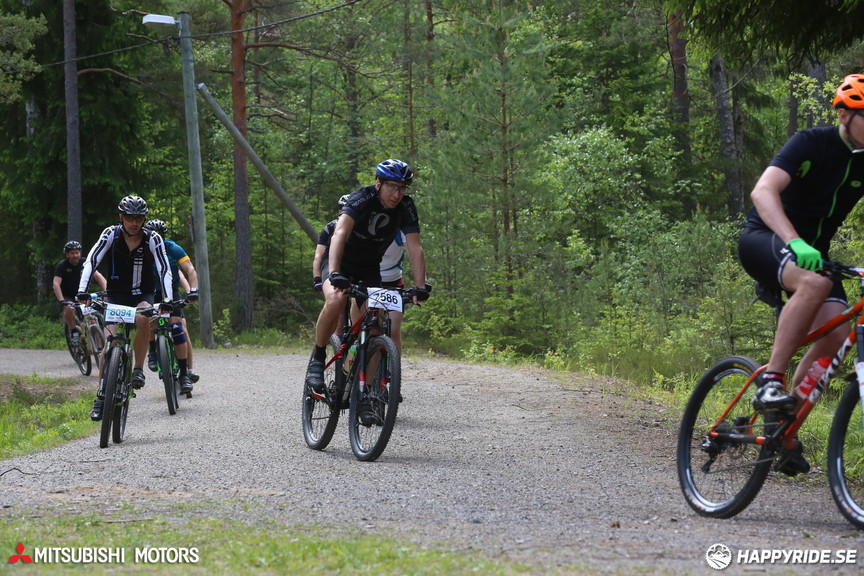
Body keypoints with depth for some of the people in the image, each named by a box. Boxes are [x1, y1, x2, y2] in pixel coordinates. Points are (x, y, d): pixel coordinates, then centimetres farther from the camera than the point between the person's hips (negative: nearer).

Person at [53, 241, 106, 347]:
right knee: (69, 309, -34)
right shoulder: (62, 265, -16)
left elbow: (98, 276, -19)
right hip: (66, 296, -2)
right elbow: (56, 284, -27)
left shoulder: (84, 263, -9)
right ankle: (73, 331, -11)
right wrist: (62, 300, -43)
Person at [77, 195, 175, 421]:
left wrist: (167, 300, -34)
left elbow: (164, 270, -20)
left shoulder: (153, 239, -13)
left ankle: (138, 369, -18)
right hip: (116, 294, 1)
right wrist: (82, 292, -33)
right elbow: (91, 262, -19)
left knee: (143, 317, -35)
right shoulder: (111, 234, -12)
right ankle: (101, 395, -9)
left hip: (142, 295, -1)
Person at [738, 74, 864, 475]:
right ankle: (770, 381, -29)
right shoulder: (812, 144, -18)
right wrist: (795, 242, -48)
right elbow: (763, 191, -32)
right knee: (815, 283, -37)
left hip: (811, 250, 6)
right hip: (763, 240, -6)